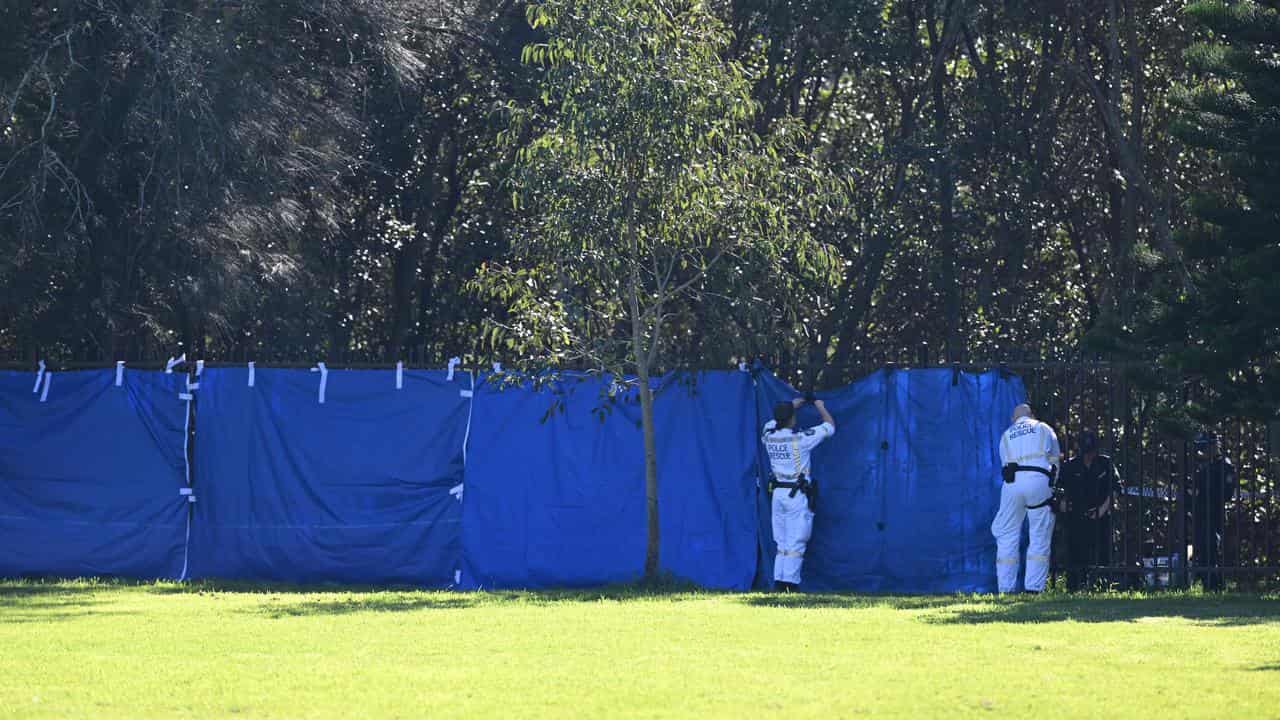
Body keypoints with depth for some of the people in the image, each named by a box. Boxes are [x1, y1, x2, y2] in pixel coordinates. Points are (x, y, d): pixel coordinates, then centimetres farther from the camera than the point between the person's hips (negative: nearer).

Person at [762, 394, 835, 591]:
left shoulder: (769, 436, 1)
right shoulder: (800, 439, -13)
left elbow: (773, 421, 26)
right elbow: (830, 427, -2)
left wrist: (795, 404, 31)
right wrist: (820, 406, 15)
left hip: (777, 494, 6)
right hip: (797, 495, -6)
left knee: (782, 544, 12)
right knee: (795, 544, -4)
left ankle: (779, 584, 9)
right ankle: (790, 585, -7)